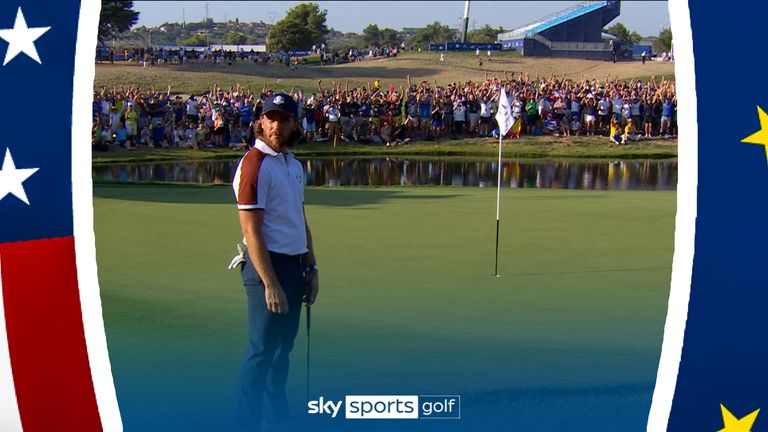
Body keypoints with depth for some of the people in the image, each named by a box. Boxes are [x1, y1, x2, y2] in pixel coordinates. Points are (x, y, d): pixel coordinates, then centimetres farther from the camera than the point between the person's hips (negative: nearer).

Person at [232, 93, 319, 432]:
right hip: (268, 265, -8)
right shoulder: (254, 165, -14)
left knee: (283, 347, 16)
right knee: (262, 350, -5)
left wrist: (311, 268, 17)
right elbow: (251, 232, -18)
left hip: (295, 266, 8)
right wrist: (270, 284, -21)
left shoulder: (293, 164, 13)